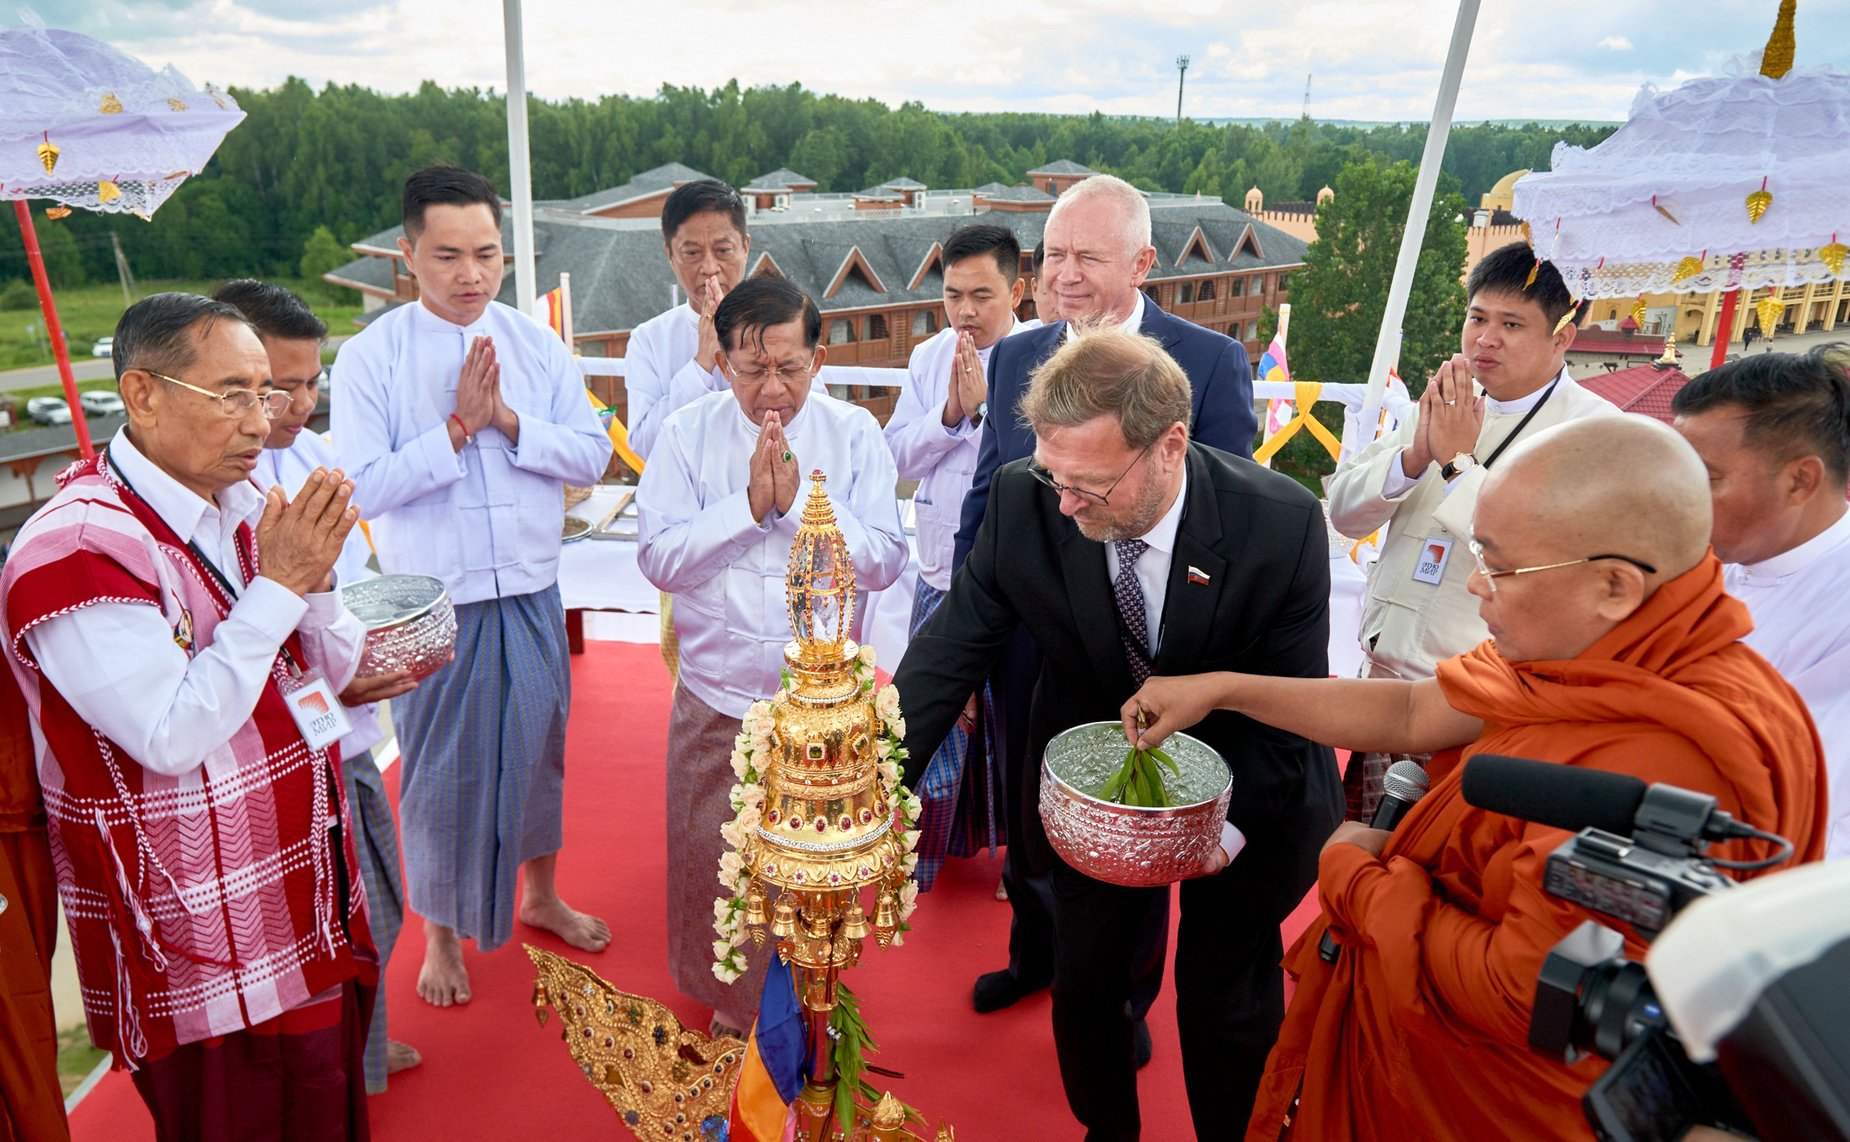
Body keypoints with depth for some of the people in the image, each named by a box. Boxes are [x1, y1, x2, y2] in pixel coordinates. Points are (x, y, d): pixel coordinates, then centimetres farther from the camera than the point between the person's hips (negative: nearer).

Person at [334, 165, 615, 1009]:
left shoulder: (538, 346, 1)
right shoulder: (370, 357, -8)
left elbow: (593, 456, -2)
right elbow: (363, 488, -14)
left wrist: (510, 421, -16)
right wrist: (458, 426, -19)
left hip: (532, 594, 3)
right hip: (434, 605, -3)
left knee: (538, 747, 18)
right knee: (439, 768, 10)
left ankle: (541, 895, 42)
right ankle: (441, 932, 35)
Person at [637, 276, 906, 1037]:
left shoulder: (854, 434, -3)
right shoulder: (688, 434, -3)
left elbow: (883, 561, -9)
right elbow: (658, 557, -10)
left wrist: (799, 500, -19)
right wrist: (749, 504, -19)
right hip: (717, 694, 0)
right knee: (711, 856, 12)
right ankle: (730, 1003, 39)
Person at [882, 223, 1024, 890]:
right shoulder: (928, 357, 6)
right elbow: (899, 454, 2)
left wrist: (984, 405, -22)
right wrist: (950, 413, -13)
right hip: (940, 573, 4)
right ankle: (930, 842, 36)